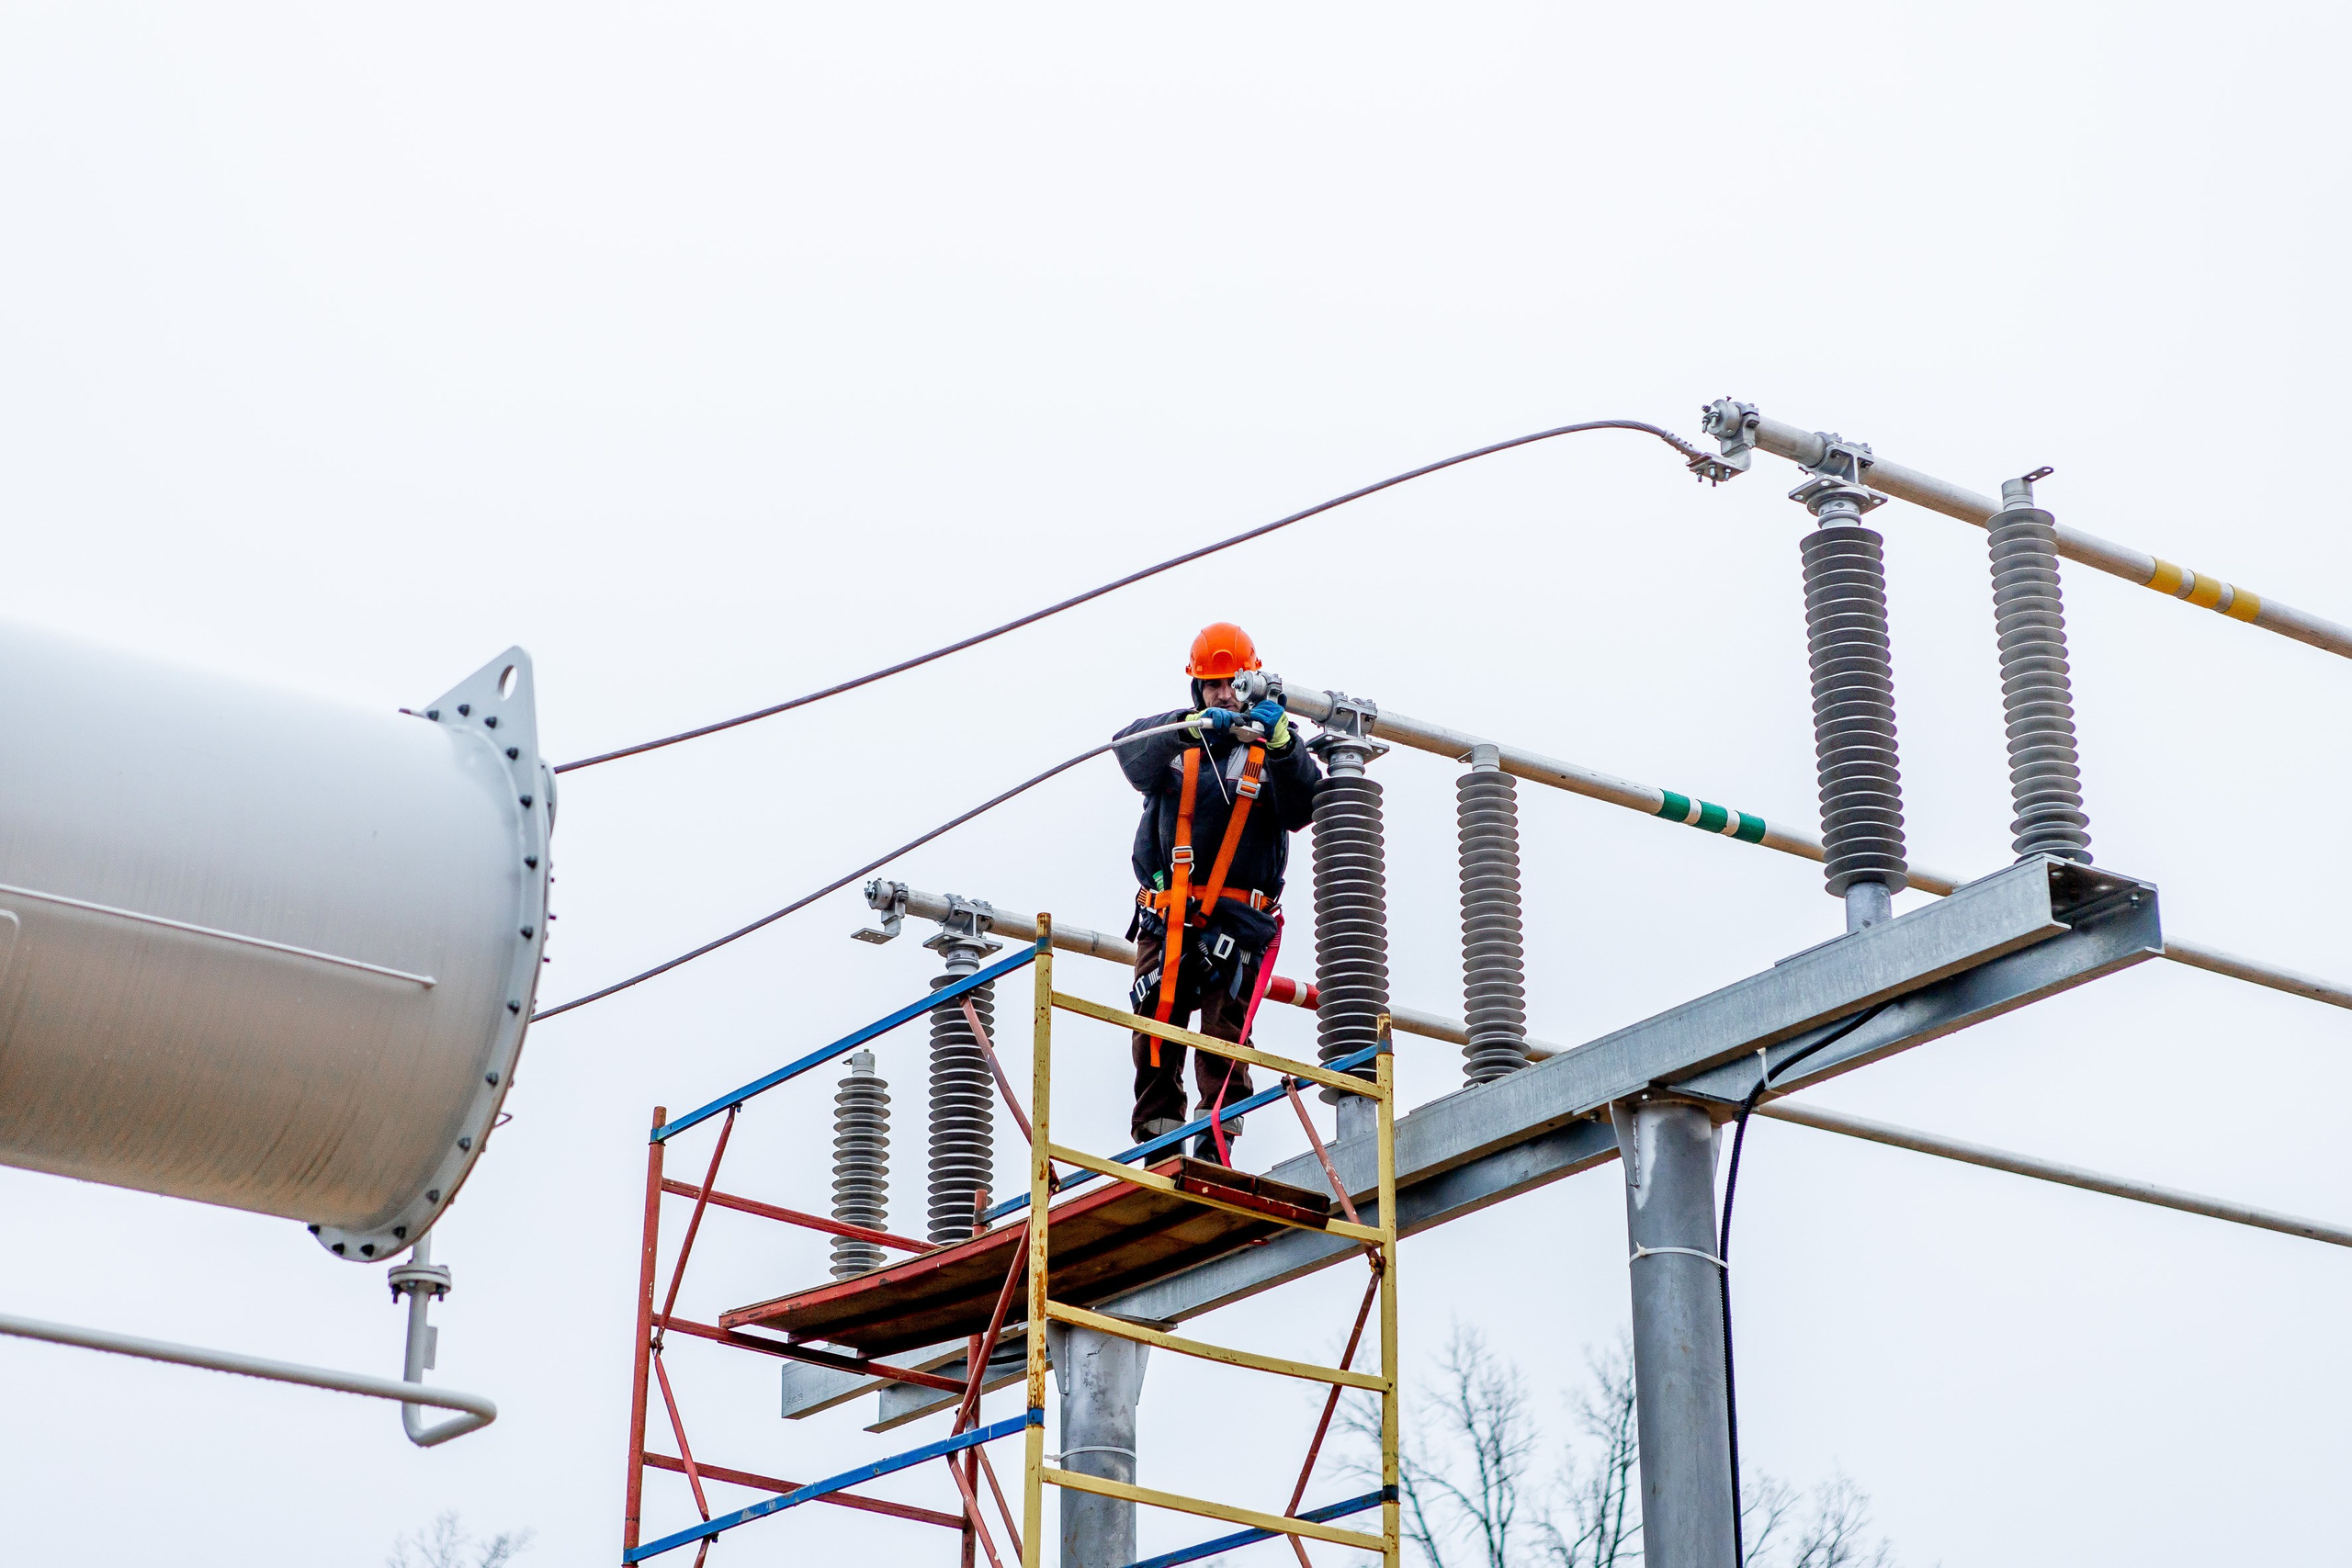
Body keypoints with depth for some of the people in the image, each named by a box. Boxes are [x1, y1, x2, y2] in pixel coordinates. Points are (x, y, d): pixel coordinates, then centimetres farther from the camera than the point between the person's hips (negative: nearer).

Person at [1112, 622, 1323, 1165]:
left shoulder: (1270, 749, 10)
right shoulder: (1174, 740, 13)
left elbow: (1299, 810, -8)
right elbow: (1133, 756, -10)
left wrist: (1282, 744, -25)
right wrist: (1192, 729, -28)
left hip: (1236, 921, -1)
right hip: (1166, 916, 1)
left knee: (1225, 1036, -11)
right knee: (1155, 1027, -4)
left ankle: (1215, 1143, -12)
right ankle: (1156, 1142, 0)